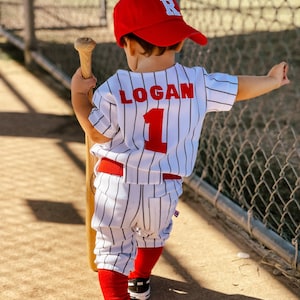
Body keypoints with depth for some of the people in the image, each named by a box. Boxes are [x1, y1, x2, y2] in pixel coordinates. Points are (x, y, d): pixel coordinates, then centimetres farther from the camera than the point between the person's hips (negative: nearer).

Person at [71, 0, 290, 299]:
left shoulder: (114, 88, -15)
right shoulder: (197, 82, -8)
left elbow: (97, 134, -6)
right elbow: (238, 88, 7)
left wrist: (78, 94, 4)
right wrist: (272, 80, 26)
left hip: (116, 184, -3)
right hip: (163, 187, 3)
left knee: (113, 248, 10)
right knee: (154, 234, 32)